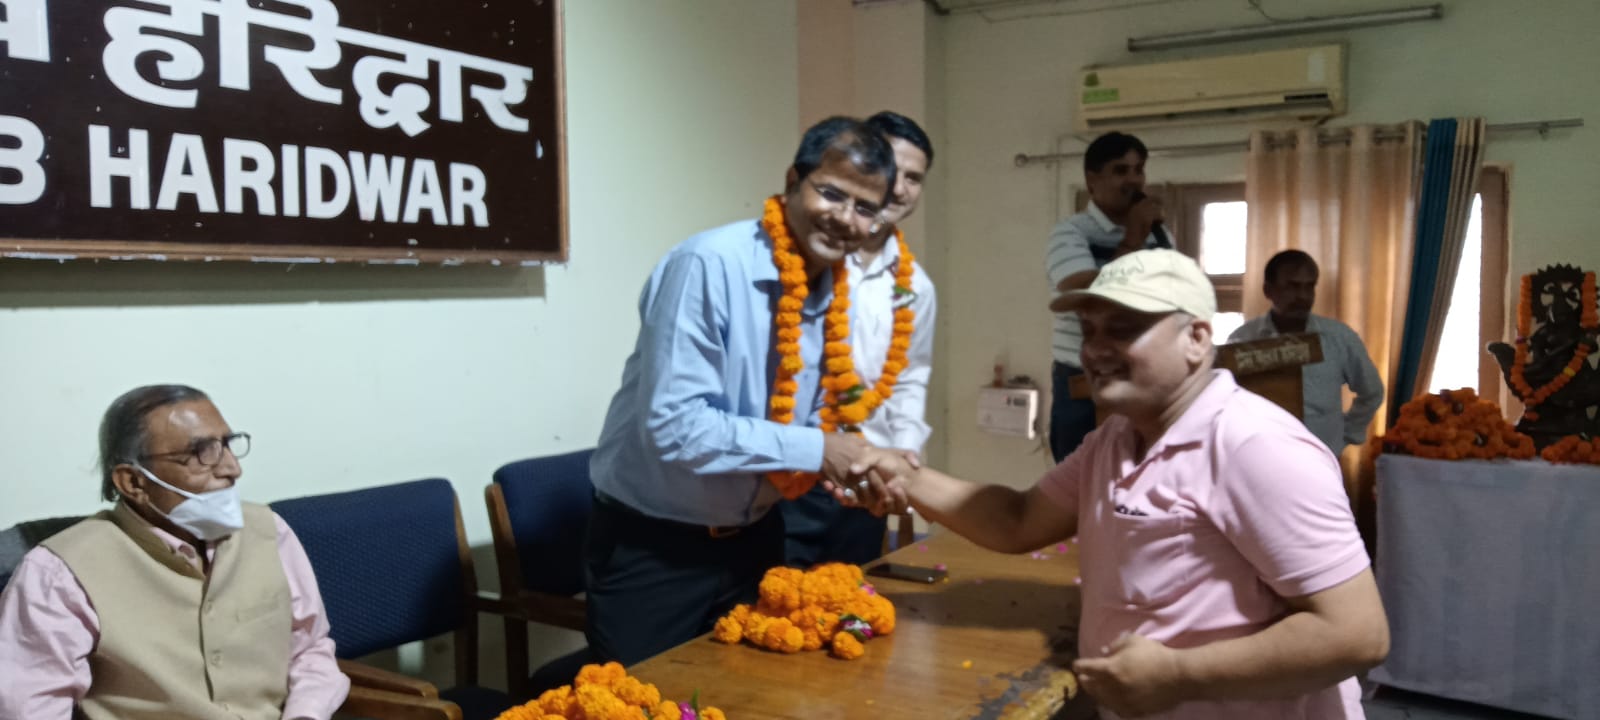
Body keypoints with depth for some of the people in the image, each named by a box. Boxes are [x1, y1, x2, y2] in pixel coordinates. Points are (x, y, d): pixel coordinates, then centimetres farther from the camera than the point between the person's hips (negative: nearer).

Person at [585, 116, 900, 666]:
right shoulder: (708, 266, -23)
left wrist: (852, 463, -11)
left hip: (755, 535, 7)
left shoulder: (842, 293, 0)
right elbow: (674, 425, -28)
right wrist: (814, 451, -26)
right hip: (651, 544, -7)